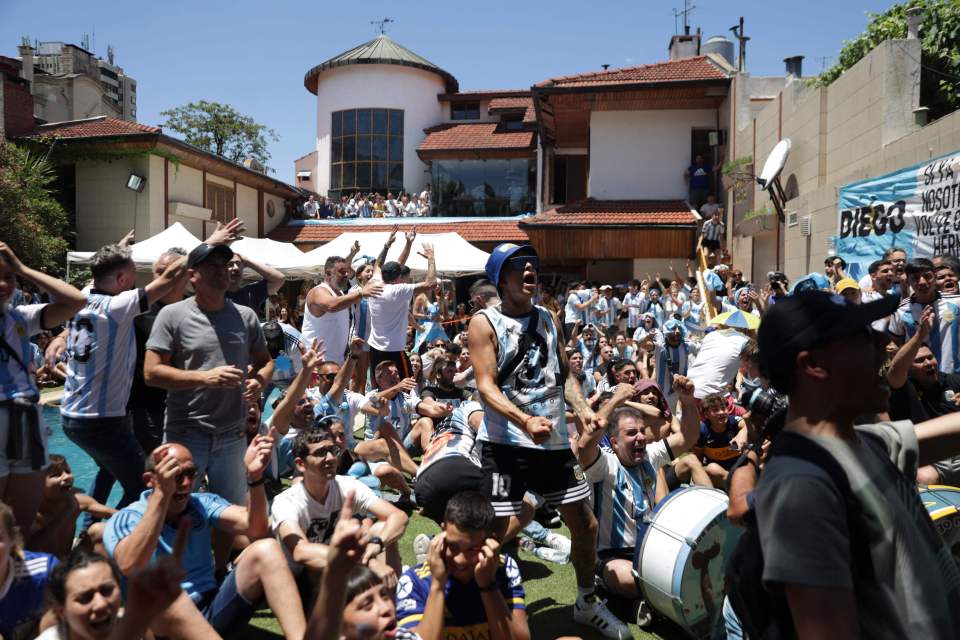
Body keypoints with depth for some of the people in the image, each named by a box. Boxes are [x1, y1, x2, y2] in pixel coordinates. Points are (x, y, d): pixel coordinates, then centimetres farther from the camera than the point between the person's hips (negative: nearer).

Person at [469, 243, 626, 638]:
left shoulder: (548, 319, 12)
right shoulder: (485, 322, -6)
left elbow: (564, 374, 16)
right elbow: (486, 386, -16)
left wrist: (582, 409, -2)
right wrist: (525, 420, -30)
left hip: (554, 441, 6)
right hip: (505, 443, -6)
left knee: (585, 523, 14)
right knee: (499, 532, -8)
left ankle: (587, 602, 38)